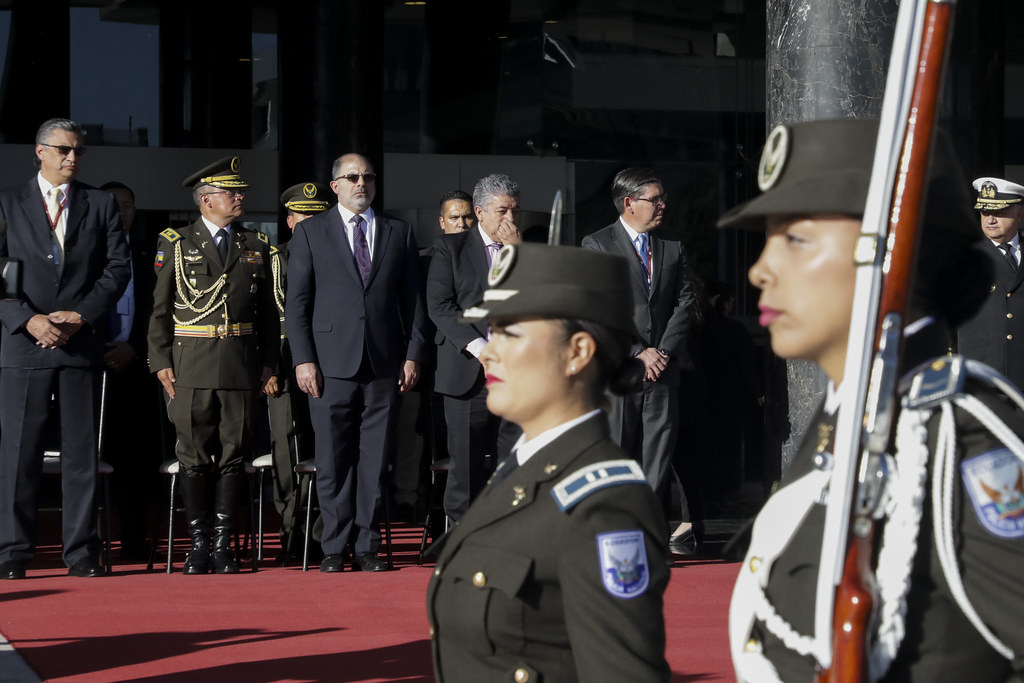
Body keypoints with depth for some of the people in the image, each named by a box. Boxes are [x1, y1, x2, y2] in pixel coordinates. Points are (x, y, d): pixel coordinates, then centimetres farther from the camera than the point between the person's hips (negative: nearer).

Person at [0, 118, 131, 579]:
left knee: (81, 450, 2)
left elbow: (118, 268, 5)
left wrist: (82, 315, -8)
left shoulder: (101, 205, 11)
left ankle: (81, 552, 6)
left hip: (82, 344, 1)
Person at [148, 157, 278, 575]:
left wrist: (268, 363, 6)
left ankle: (223, 544, 8)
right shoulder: (176, 245, 5)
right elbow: (160, 310, 4)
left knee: (233, 454, 2)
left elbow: (268, 312, 15)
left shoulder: (256, 247, 13)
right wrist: (161, 363, -4)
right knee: (194, 457, -1)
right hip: (190, 366, -2)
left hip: (241, 364, 2)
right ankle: (198, 544, 7)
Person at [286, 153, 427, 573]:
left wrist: (413, 354, 3)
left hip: (383, 364, 2)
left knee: (375, 460, 2)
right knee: (333, 460, 0)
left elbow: (413, 299, 12)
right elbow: (297, 301, 3)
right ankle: (335, 546, 8)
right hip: (331, 364, -2)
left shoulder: (399, 234, 13)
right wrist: (303, 359, -6)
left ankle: (368, 546, 8)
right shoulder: (311, 232, 7)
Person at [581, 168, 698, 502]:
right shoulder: (597, 245, -1)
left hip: (663, 372, 4)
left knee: (658, 458, 2)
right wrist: (638, 353, -13)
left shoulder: (673, 247, 13)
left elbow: (686, 302, 9)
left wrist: (664, 352, -4)